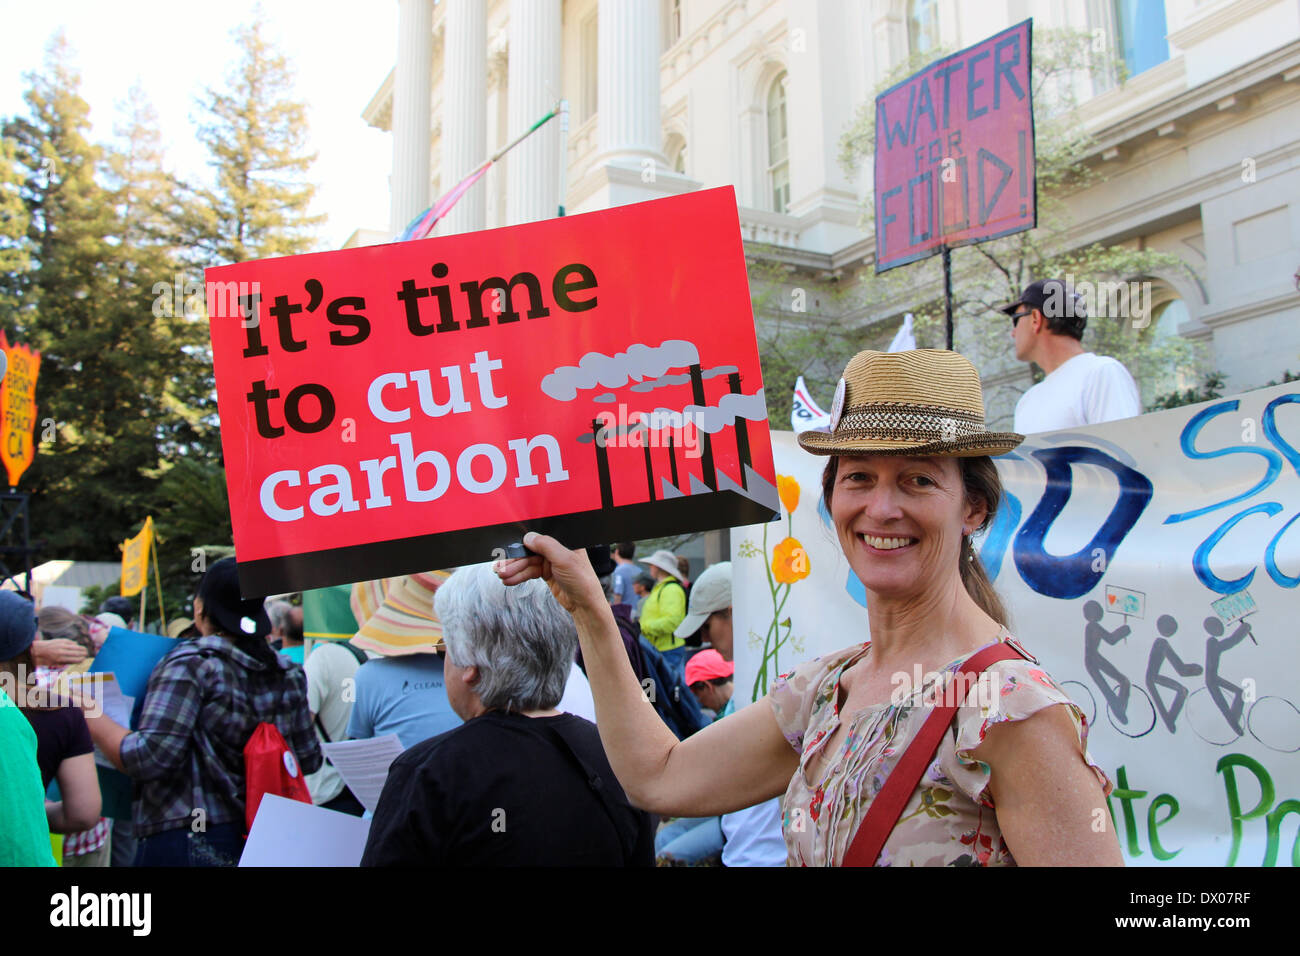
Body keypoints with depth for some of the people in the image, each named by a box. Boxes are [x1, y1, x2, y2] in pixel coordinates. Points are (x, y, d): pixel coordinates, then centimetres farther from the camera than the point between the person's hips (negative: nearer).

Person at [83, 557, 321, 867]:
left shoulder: (189, 664, -13)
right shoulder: (288, 674, 3)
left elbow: (151, 758, -20)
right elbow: (308, 760, 10)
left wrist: (93, 719, -7)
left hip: (186, 844, -6)